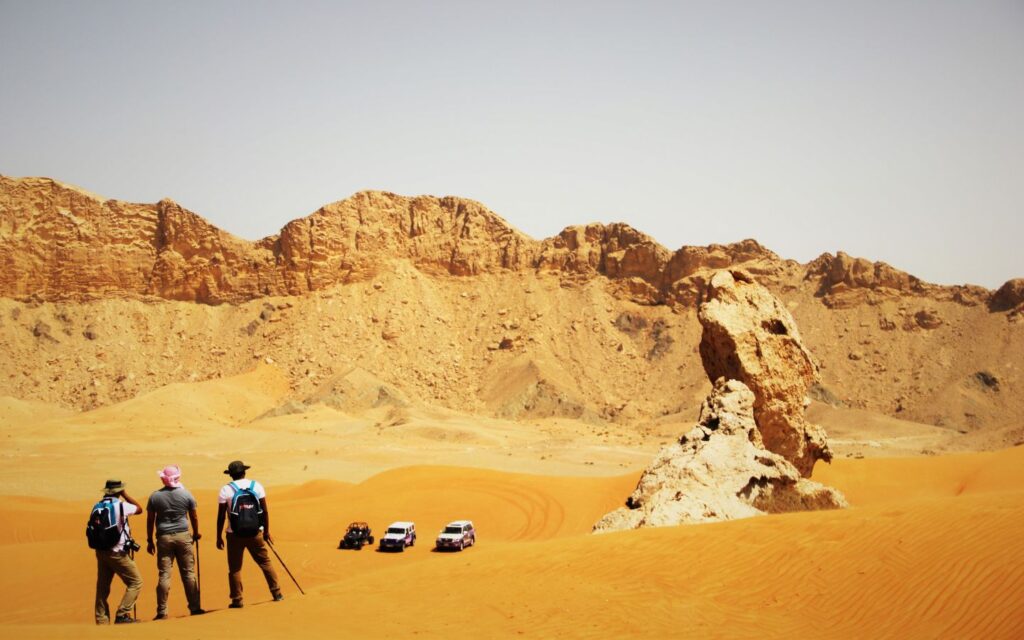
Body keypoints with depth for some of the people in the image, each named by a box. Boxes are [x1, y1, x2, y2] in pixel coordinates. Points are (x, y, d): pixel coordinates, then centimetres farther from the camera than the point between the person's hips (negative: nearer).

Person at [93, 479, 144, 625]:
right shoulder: (121, 505, -11)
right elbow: (139, 508, 6)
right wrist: (125, 495, 11)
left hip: (101, 552, 7)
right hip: (117, 553, -7)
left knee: (102, 588, 11)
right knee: (135, 582, 2)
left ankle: (102, 621, 13)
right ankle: (122, 615, -7)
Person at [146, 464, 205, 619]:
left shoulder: (155, 496, -1)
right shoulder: (186, 494, -1)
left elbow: (150, 520, 3)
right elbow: (194, 516, 7)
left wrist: (149, 541, 12)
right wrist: (196, 533, 24)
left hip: (164, 538, 0)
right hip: (183, 536, 0)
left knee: (164, 575, 1)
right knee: (188, 573, 7)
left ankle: (162, 612, 0)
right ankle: (194, 607, 10)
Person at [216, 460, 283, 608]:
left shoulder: (226, 490, -3)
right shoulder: (256, 486, 2)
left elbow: (221, 516, -4)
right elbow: (265, 511, 2)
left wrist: (218, 537, 4)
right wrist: (266, 531, 12)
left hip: (235, 534, -2)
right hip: (255, 533, 2)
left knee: (235, 568, 7)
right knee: (265, 562, 13)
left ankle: (237, 600, 5)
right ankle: (277, 594, 15)